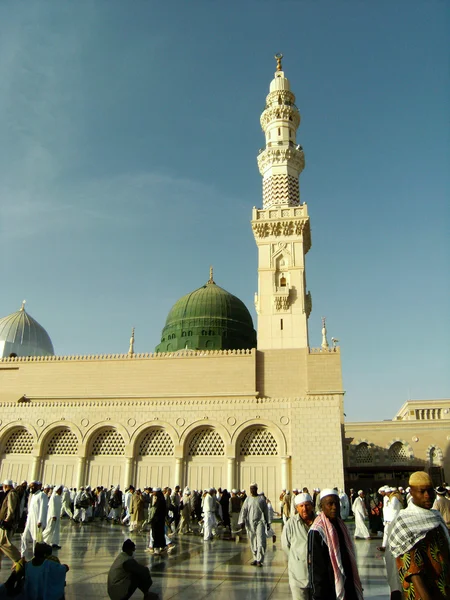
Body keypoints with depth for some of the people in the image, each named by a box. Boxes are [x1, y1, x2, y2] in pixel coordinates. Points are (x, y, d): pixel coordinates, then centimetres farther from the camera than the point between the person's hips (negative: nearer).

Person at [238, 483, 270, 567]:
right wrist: (242, 521, -9)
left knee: (261, 541, -11)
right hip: (250, 522, 2)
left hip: (260, 522, -2)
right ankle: (255, 558, 19)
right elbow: (243, 510, 2)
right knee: (253, 542, 7)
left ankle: (259, 560, -9)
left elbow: (266, 511, 8)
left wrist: (268, 522, 9)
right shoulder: (248, 499, 7)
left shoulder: (261, 498, 3)